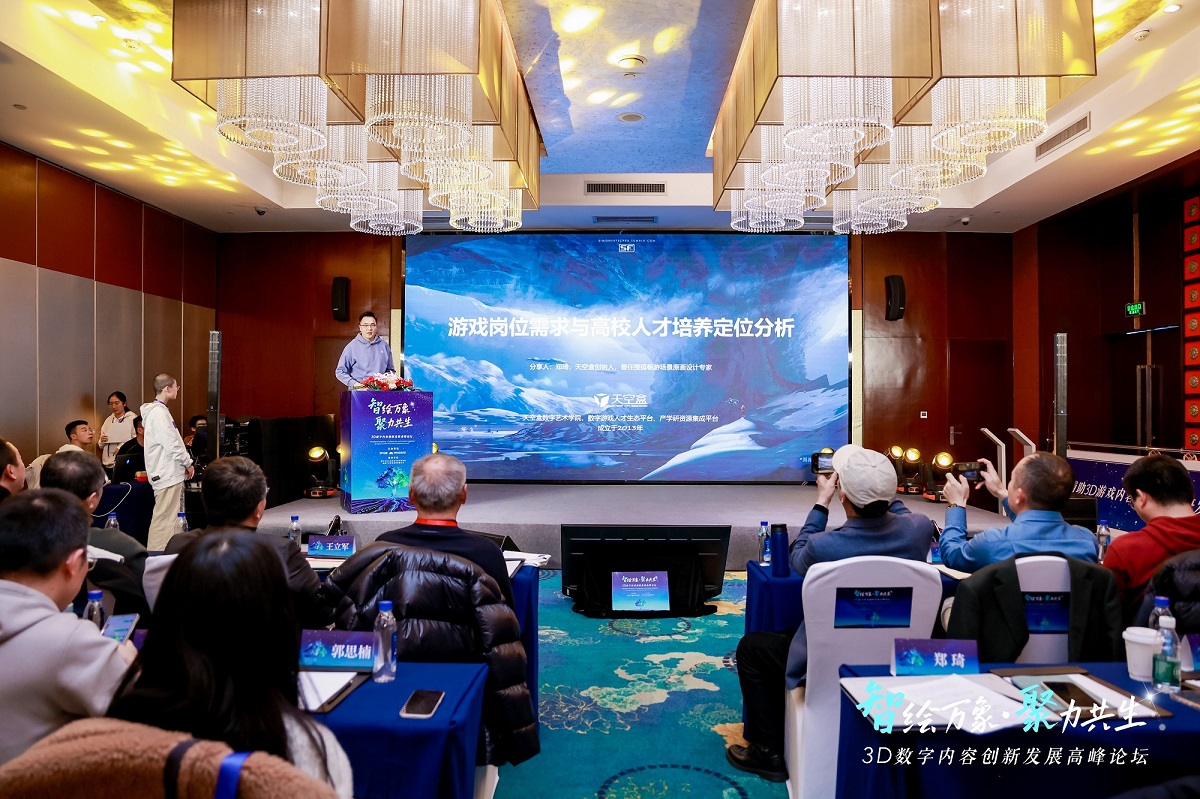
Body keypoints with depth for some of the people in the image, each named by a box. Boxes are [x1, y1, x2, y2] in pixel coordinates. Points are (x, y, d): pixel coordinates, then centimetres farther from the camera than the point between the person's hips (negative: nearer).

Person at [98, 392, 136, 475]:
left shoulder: (133, 418, -4)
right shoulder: (108, 420, 15)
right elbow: (101, 445, 19)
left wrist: (122, 447, -26)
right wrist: (102, 441, -3)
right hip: (108, 463, 5)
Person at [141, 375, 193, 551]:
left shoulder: (160, 410, 16)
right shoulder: (159, 412, -16)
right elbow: (171, 444, -19)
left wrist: (184, 463, 16)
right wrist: (188, 463, -7)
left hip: (171, 472, 11)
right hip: (167, 474, -11)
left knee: (174, 517, 16)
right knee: (164, 519, -9)